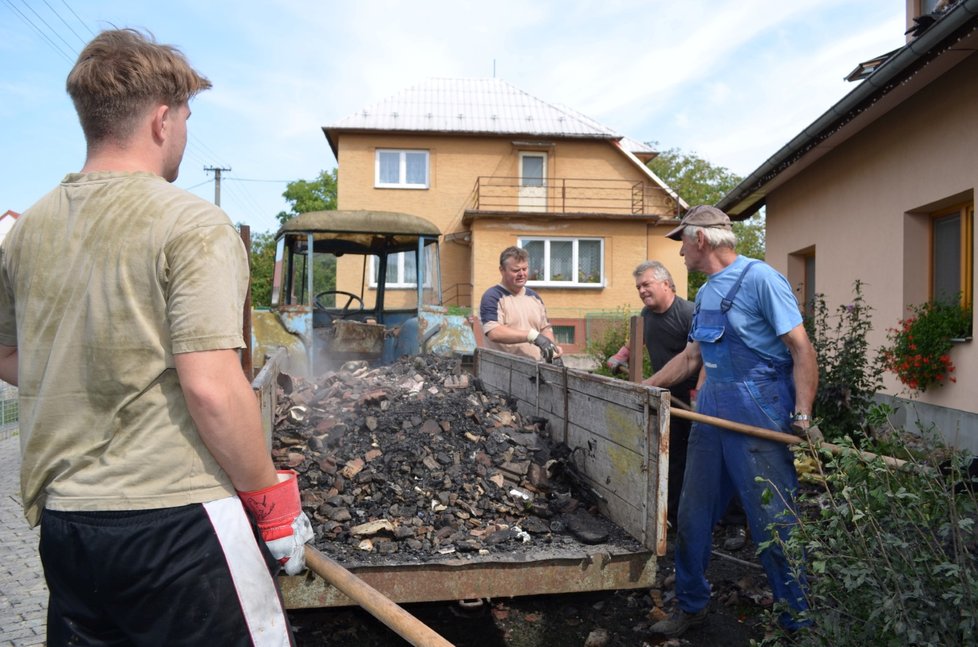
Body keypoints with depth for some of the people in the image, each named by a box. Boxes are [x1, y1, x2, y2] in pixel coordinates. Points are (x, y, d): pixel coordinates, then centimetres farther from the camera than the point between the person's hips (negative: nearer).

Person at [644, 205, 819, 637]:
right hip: (711, 413, 8)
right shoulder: (706, 292, 14)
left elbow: (801, 349, -13)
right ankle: (692, 607, 29)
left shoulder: (759, 278, -11)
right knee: (692, 516, 13)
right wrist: (643, 388, 21)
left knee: (774, 524, 0)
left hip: (758, 415, -8)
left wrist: (802, 415, -21)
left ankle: (799, 623, 18)